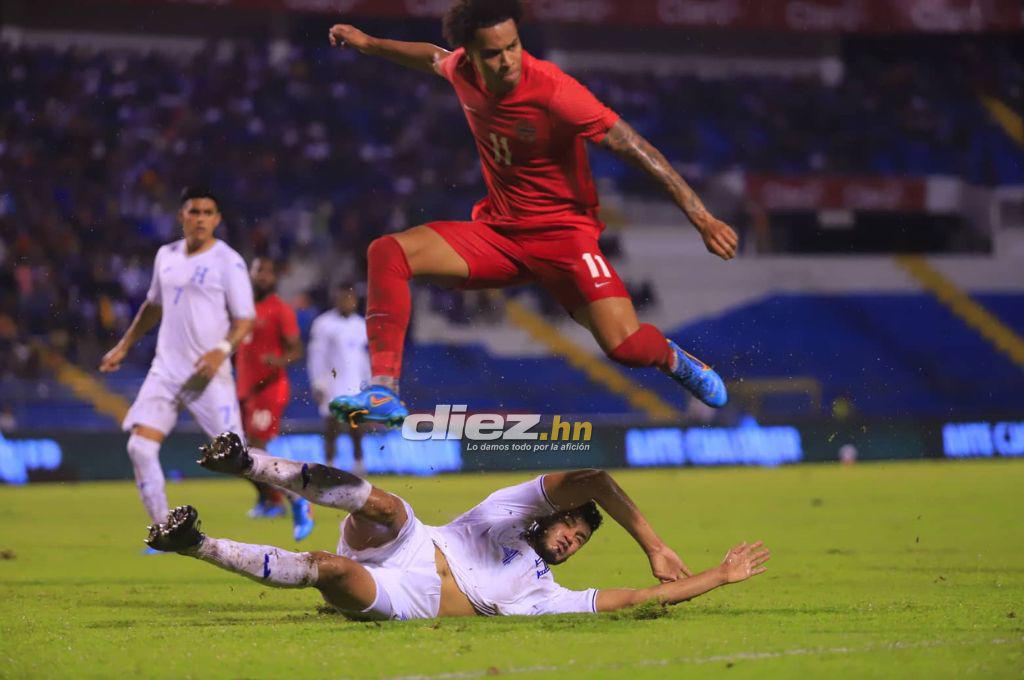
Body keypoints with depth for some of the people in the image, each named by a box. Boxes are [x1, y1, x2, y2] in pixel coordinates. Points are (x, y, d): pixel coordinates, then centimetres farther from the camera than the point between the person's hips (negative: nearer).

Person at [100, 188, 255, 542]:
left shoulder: (228, 261, -6)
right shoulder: (166, 256, 11)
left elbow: (246, 318, -9)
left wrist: (222, 349, -26)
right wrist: (123, 347, 24)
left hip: (208, 373, -6)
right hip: (165, 368, 6)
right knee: (140, 446, -7)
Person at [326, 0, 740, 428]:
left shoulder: (553, 92, -23)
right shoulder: (463, 70, -6)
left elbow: (638, 150, -22)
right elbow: (435, 58, 22)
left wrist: (701, 218, -25)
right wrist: (367, 43, 33)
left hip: (562, 233, -5)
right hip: (499, 232, 5)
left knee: (625, 347, -24)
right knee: (387, 253, -16)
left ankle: (671, 358, 15)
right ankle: (384, 394, -19)